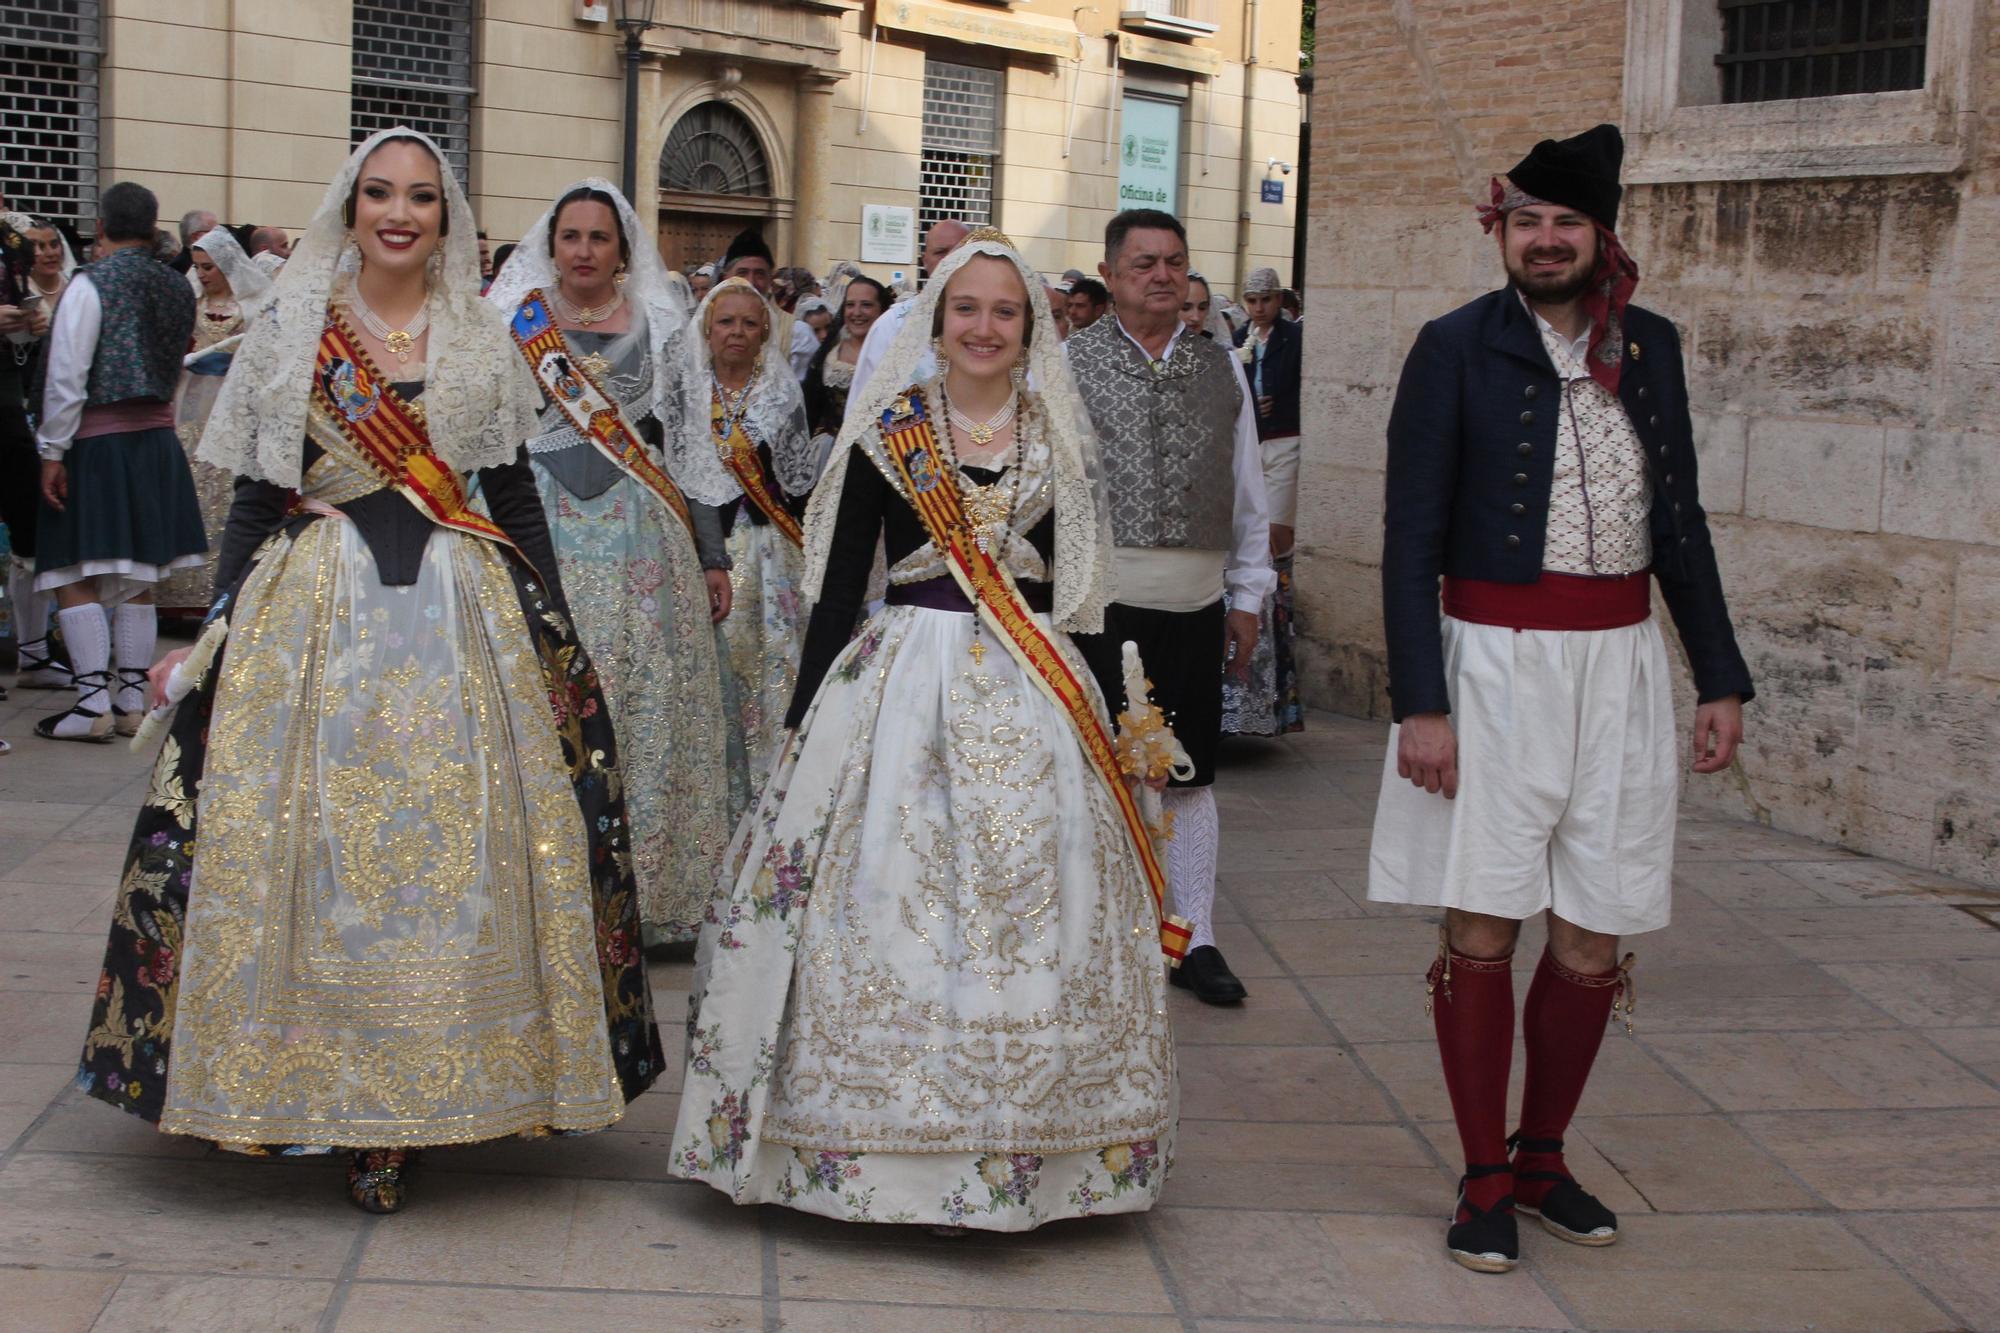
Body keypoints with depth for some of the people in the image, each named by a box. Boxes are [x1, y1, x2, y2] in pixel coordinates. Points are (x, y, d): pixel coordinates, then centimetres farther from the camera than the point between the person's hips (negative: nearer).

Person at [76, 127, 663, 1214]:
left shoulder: (482, 338, 8)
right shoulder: (289, 330, 5)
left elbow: (515, 494, 11)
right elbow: (254, 500, 7)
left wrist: (560, 636, 8)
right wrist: (212, 635, 2)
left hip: (463, 614, 1)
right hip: (315, 613, -1)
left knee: (458, 847, -3)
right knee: (319, 846, -2)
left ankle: (421, 1093, 7)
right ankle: (343, 1099, 9)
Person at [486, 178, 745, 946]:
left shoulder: (660, 329, 9)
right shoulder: (512, 324, 9)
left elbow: (694, 448, 8)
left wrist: (712, 557, 4)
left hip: (641, 541, 0)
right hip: (539, 537, 0)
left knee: (647, 708, -1)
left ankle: (647, 893, 9)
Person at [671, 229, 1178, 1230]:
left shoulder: (1058, 438, 9)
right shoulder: (887, 431, 2)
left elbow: (1072, 587, 13)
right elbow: (838, 586, 2)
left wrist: (1091, 709, 8)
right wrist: (805, 719, -1)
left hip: (1028, 694, 2)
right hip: (901, 680, -2)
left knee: (1028, 900, 0)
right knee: (885, 889, -3)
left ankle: (1014, 1142, 11)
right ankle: (885, 1135, 9)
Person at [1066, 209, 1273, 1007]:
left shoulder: (1221, 368, 12)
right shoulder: (1068, 363, 0)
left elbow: (1248, 491, 15)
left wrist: (1248, 596, 14)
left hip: (1195, 606, 3)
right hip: (1099, 602, -3)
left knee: (1190, 776, 10)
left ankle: (1195, 940, 20)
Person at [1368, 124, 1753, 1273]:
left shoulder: (1651, 346, 9)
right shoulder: (1457, 348, -4)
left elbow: (1680, 521, 15)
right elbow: (1412, 538, -6)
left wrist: (1722, 676, 11)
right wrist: (1420, 702, -12)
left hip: (1620, 663, 4)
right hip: (1493, 662, -4)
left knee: (1593, 938, 8)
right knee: (1482, 929, 0)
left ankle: (1544, 1158, 26)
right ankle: (1486, 1180, 14)